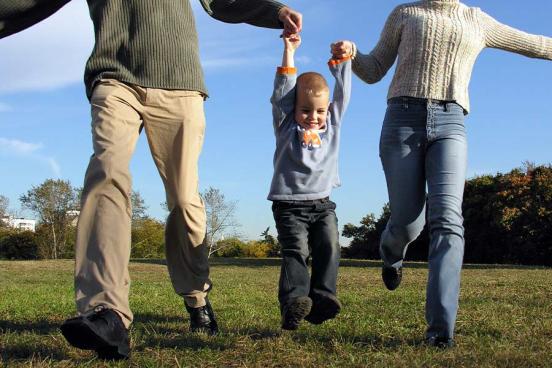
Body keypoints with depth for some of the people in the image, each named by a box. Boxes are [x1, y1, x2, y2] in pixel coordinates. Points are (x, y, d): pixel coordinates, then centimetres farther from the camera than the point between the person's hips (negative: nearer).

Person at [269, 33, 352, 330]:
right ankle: (294, 301, -29)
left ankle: (322, 298, -19)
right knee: (295, 250, -17)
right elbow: (283, 90, -4)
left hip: (322, 203, 4)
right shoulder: (286, 127, 4)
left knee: (329, 247, -14)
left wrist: (341, 59, 13)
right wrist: (289, 52, -7)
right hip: (289, 204, -3)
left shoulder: (331, 125, 14)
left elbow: (342, 92, 15)